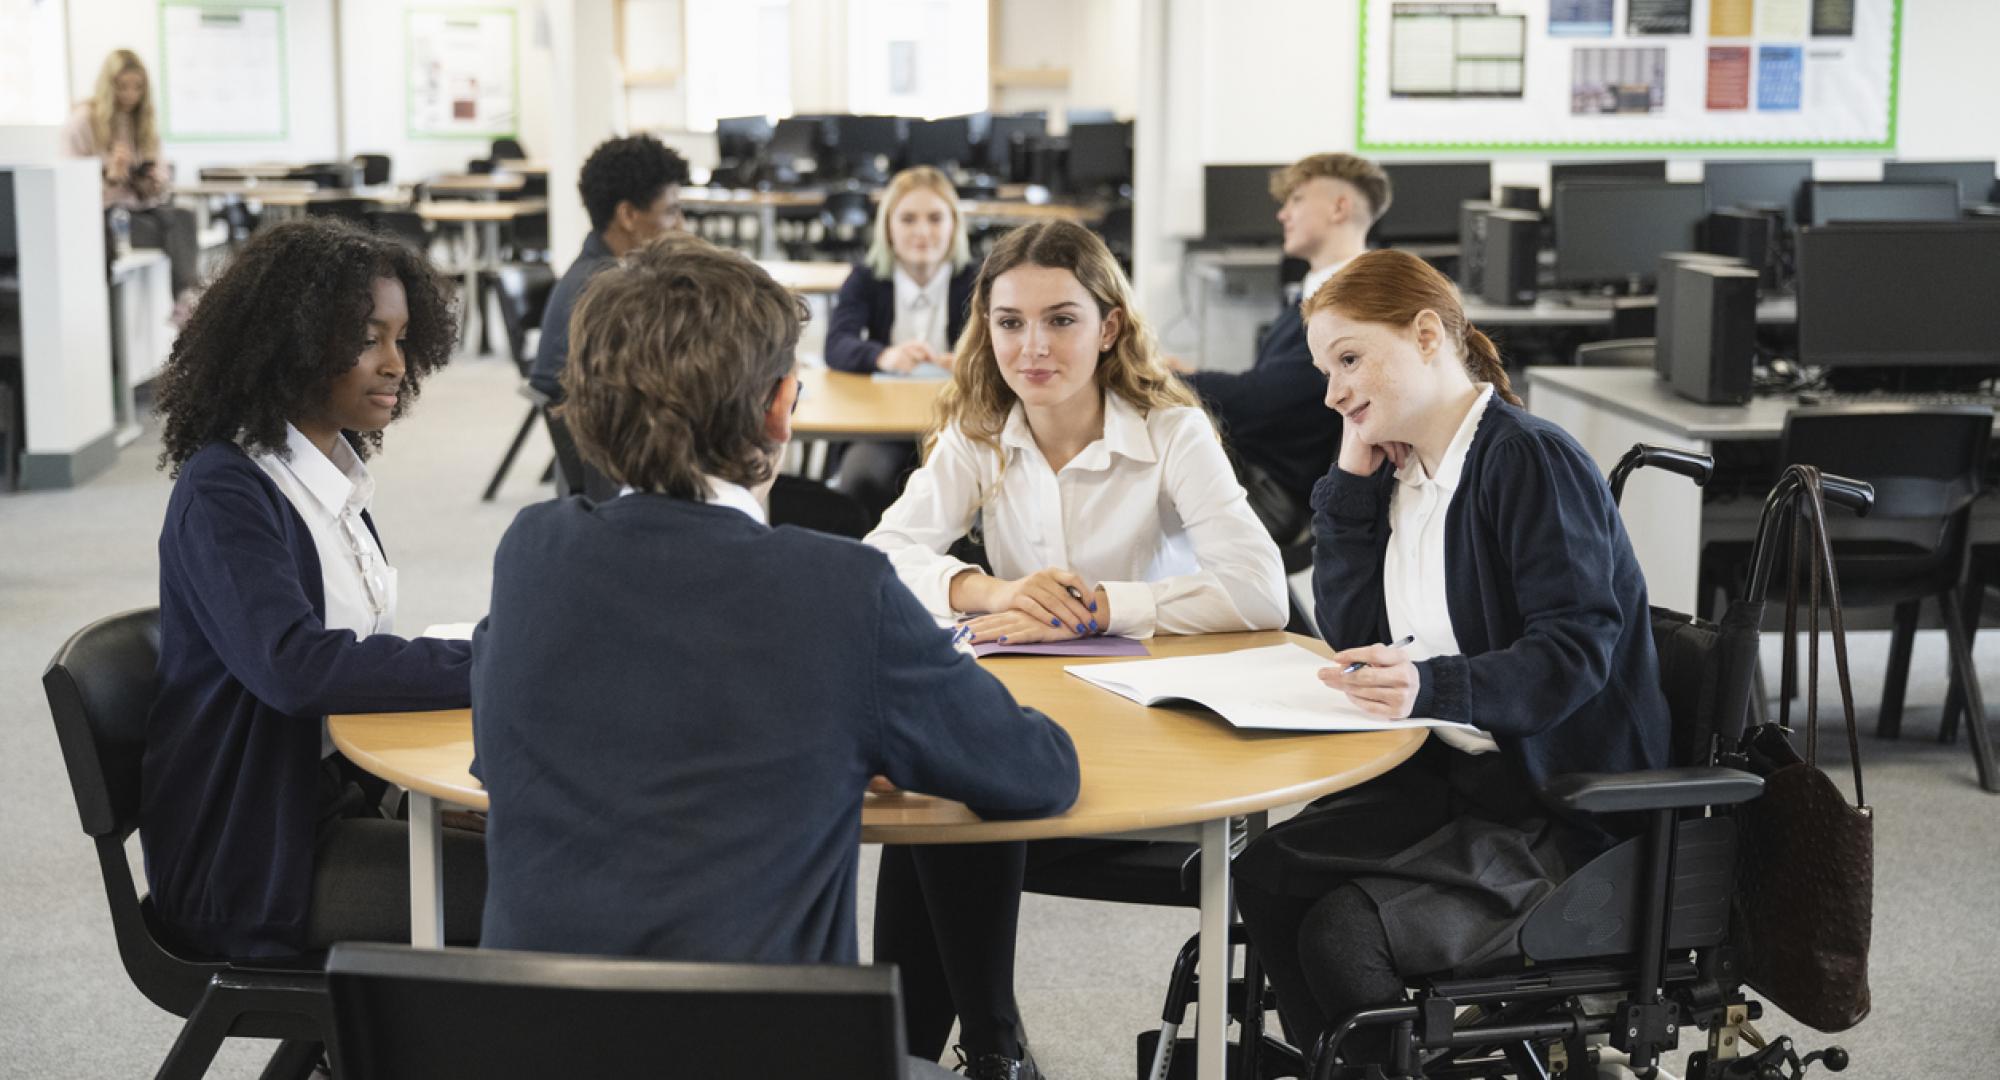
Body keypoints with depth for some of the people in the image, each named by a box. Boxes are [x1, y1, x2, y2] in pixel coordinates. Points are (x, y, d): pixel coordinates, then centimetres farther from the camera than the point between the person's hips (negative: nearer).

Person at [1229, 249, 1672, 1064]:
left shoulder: (1530, 460, -16)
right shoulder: (1400, 472, 10)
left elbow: (1574, 653, -22)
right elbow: (1349, 631, 9)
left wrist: (1430, 687, -38)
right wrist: (1352, 475, 3)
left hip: (1563, 813, -8)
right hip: (1457, 775, 8)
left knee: (1344, 931, -22)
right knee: (1263, 875, -7)